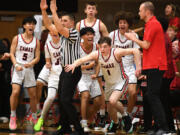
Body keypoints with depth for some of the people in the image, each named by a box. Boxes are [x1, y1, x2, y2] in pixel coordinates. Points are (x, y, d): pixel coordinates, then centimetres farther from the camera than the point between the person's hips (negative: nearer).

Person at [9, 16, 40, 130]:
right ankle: (13, 117, -6)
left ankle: (35, 118, 21)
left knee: (33, 95, 5)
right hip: (18, 68, -3)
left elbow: (37, 58, 5)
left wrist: (31, 63, -15)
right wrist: (16, 65, -16)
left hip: (29, 69, 3)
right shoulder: (17, 38, 1)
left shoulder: (36, 41, 7)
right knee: (15, 92, -18)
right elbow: (12, 54, -1)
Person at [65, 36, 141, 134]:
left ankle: (125, 116, 0)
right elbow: (82, 60, -26)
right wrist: (74, 64, -47)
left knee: (112, 101, -27)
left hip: (120, 82, -5)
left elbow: (135, 51, -26)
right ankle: (115, 123, 44)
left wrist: (138, 66, -30)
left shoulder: (116, 53, -26)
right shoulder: (96, 54, -16)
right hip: (108, 84, 5)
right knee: (110, 107, 14)